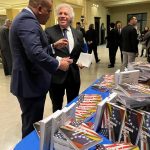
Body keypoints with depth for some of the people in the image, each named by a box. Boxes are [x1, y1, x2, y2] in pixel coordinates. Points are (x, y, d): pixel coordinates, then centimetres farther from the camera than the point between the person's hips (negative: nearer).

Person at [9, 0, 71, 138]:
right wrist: (58, 64, -21)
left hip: (30, 81, 11)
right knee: (32, 126, 5)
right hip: (31, 83, -11)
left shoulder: (25, 18, 14)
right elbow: (35, 53, -33)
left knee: (31, 123, 24)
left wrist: (53, 46, 14)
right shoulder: (28, 21, -21)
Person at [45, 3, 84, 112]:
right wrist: (58, 60, -22)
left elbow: (82, 52, 15)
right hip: (56, 75, -4)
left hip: (74, 75, 4)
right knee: (57, 107, 13)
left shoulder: (78, 33, 8)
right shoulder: (49, 31, -5)